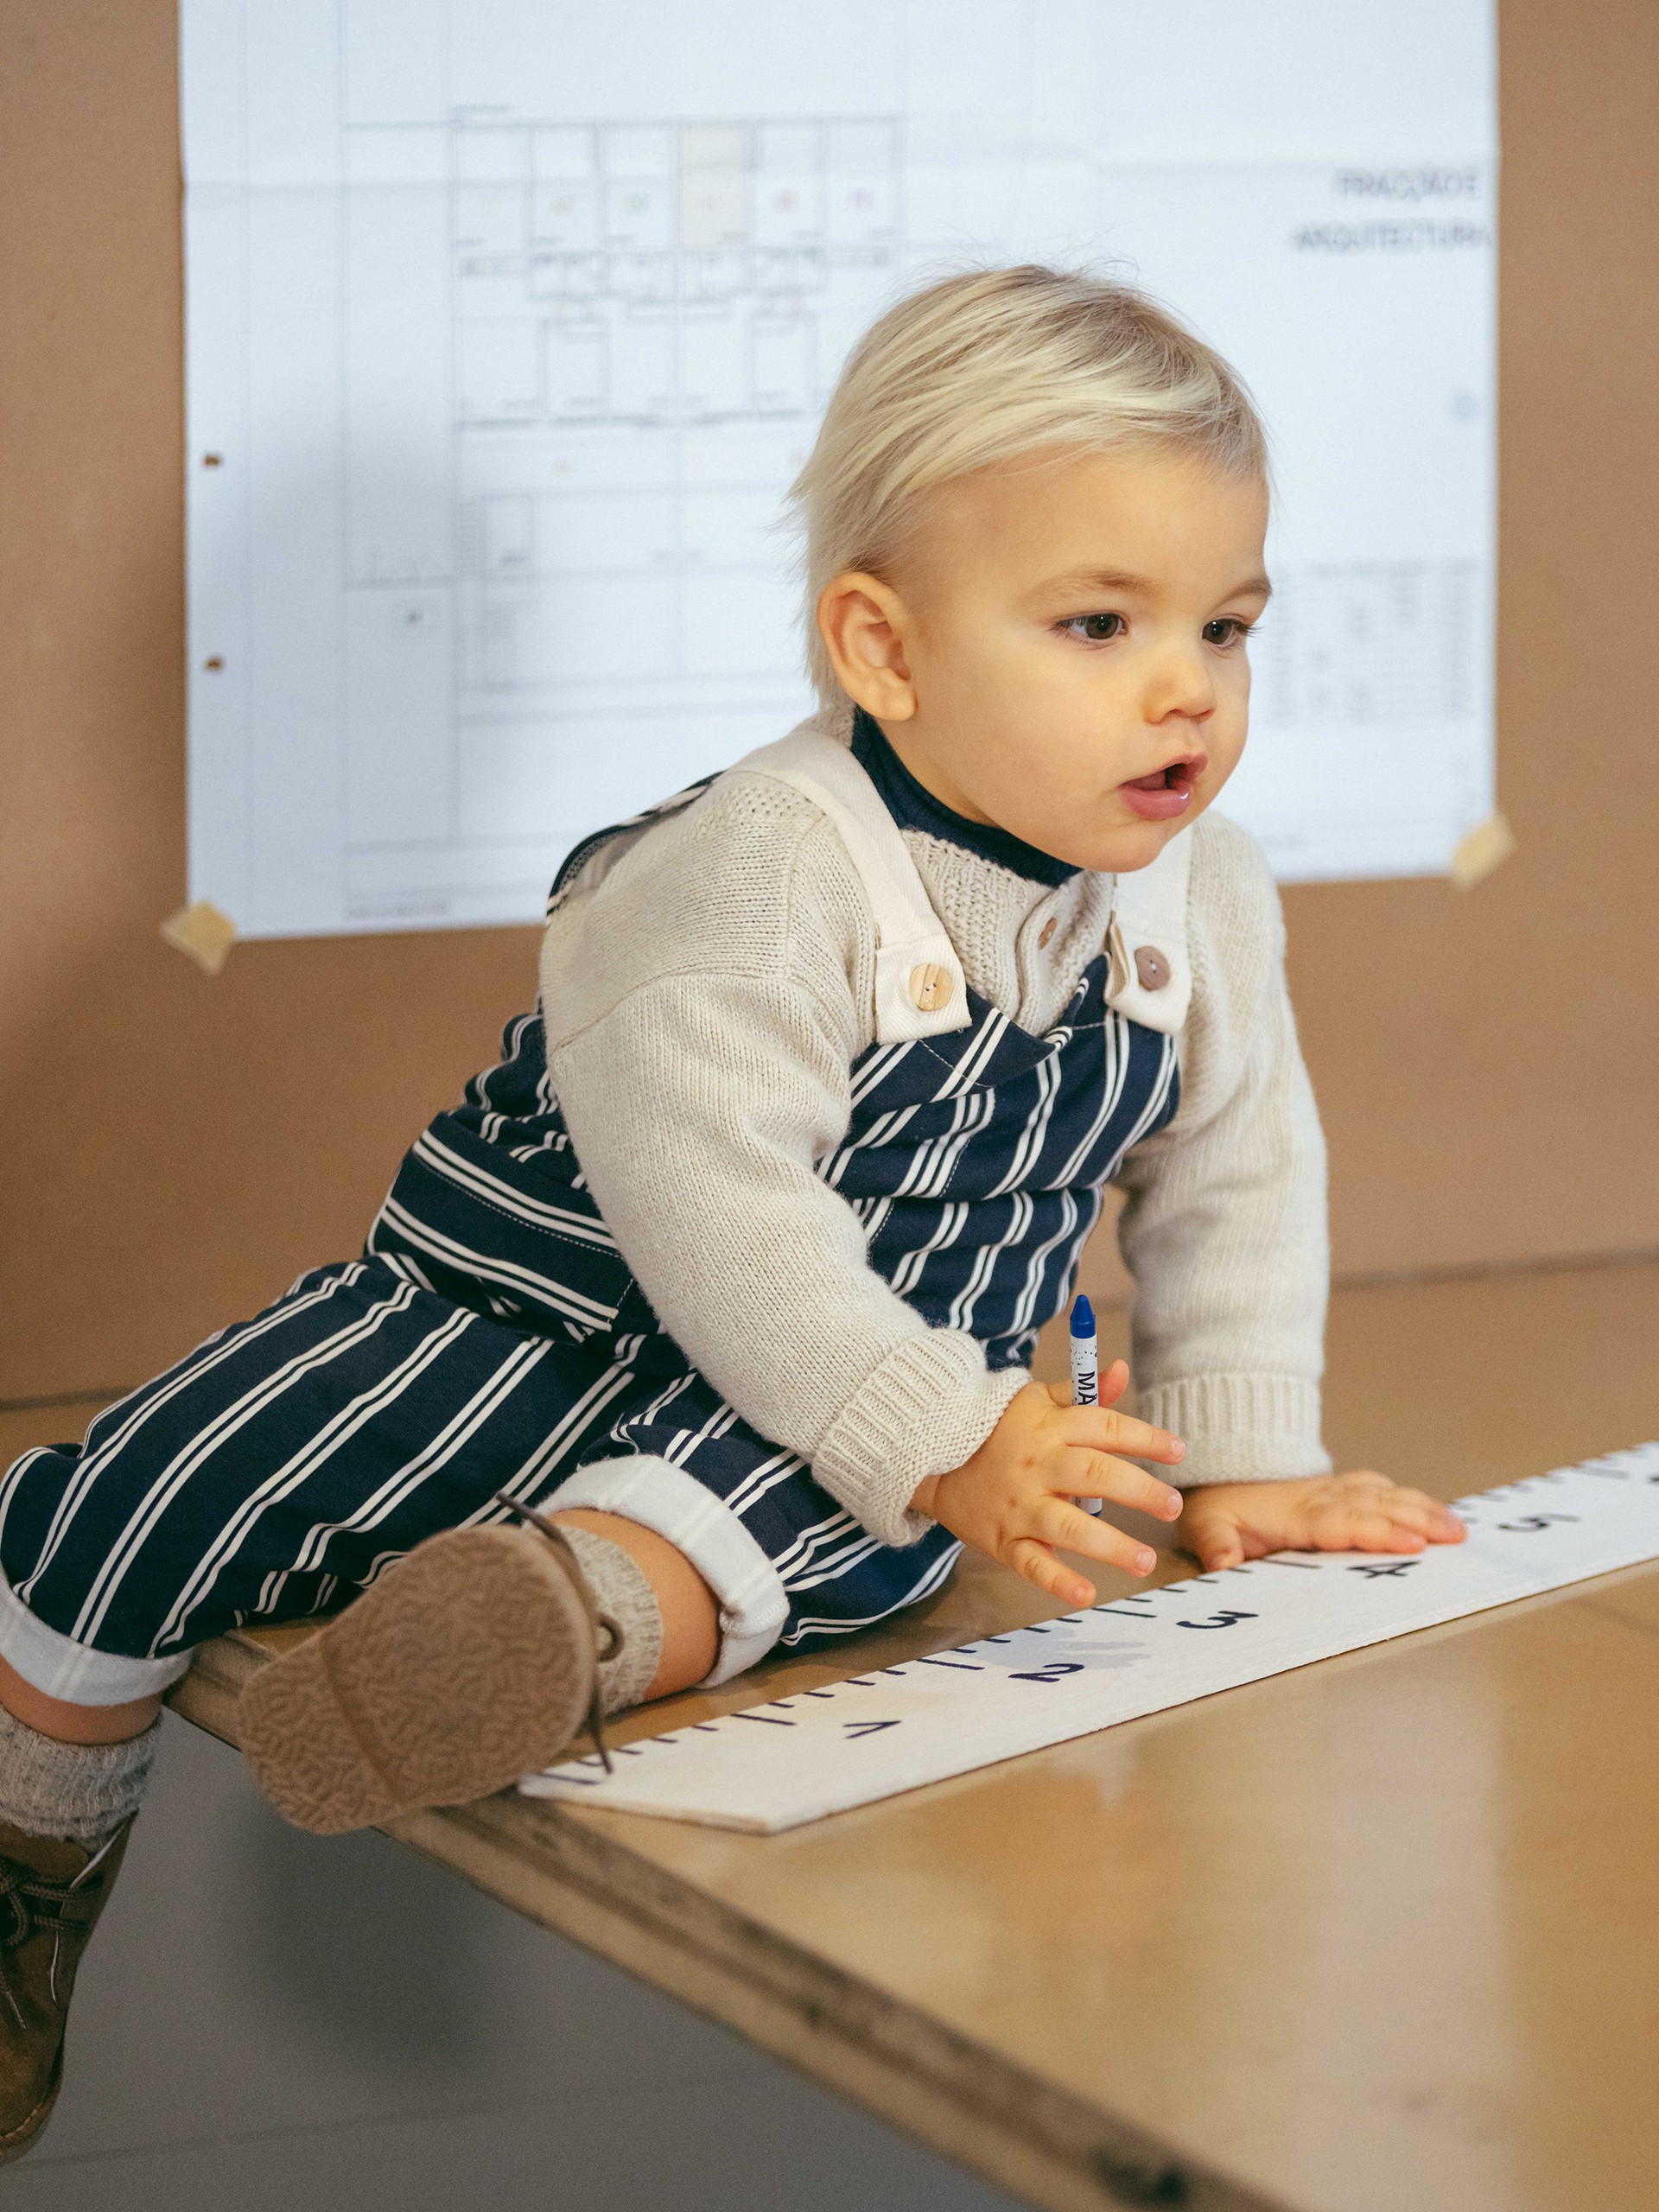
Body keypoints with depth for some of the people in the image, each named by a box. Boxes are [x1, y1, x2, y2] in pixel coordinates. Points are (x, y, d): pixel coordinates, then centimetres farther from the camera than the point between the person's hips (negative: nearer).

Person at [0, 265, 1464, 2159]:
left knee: (794, 1513, -37)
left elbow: (1231, 1183, 12)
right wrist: (948, 1449, -32)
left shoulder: (1206, 899, -3)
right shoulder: (760, 873, -24)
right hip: (543, 1314, -3)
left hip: (815, 1419, 3)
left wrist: (1241, 1462, 6)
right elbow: (718, 1212, -29)